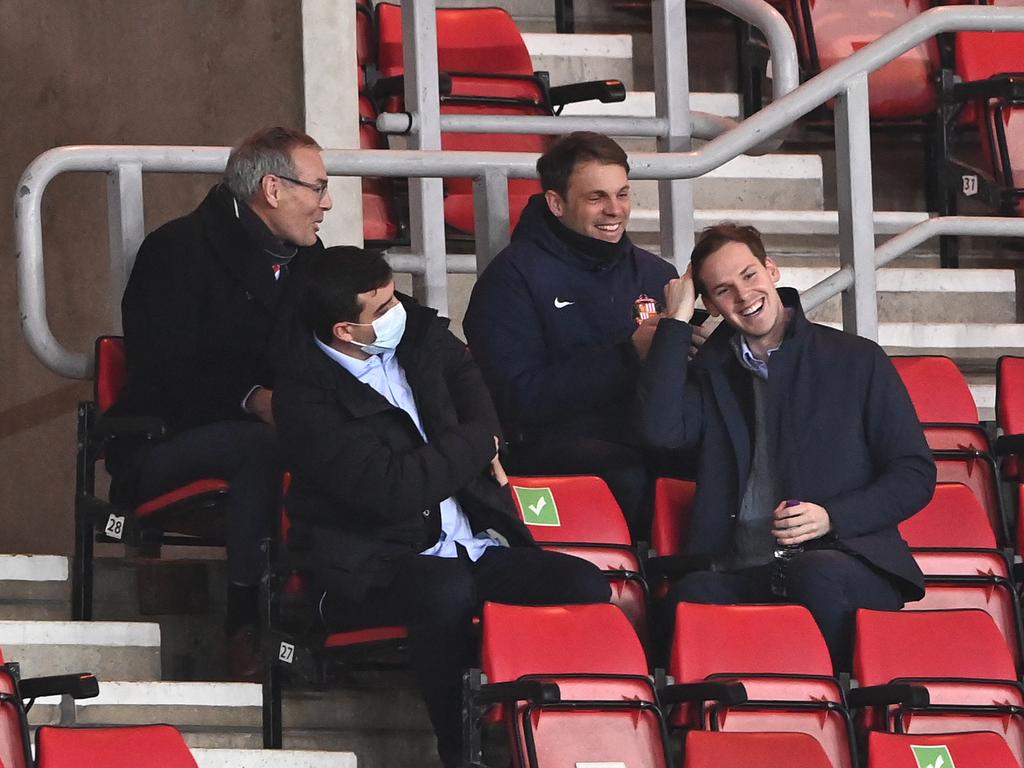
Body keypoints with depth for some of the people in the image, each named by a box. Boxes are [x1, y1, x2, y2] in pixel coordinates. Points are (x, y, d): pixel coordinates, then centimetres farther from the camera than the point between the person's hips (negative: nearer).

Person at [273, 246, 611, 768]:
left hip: (474, 547, 7)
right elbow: (391, 489, -24)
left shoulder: (414, 332, 7)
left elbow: (464, 373, 33)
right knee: (447, 589, -40)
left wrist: (483, 442, 13)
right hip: (378, 565, -7)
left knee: (587, 585, -16)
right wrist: (477, 444, -9)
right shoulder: (306, 394, -15)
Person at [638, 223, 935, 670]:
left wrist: (831, 517, -6)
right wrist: (676, 320, 5)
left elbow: (915, 475, 10)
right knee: (691, 596, -35)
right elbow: (660, 429, -1)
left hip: (843, 560, -1)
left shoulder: (858, 361, 13)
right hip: (739, 575, 1)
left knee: (819, 577, -39)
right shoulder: (710, 373, 21)